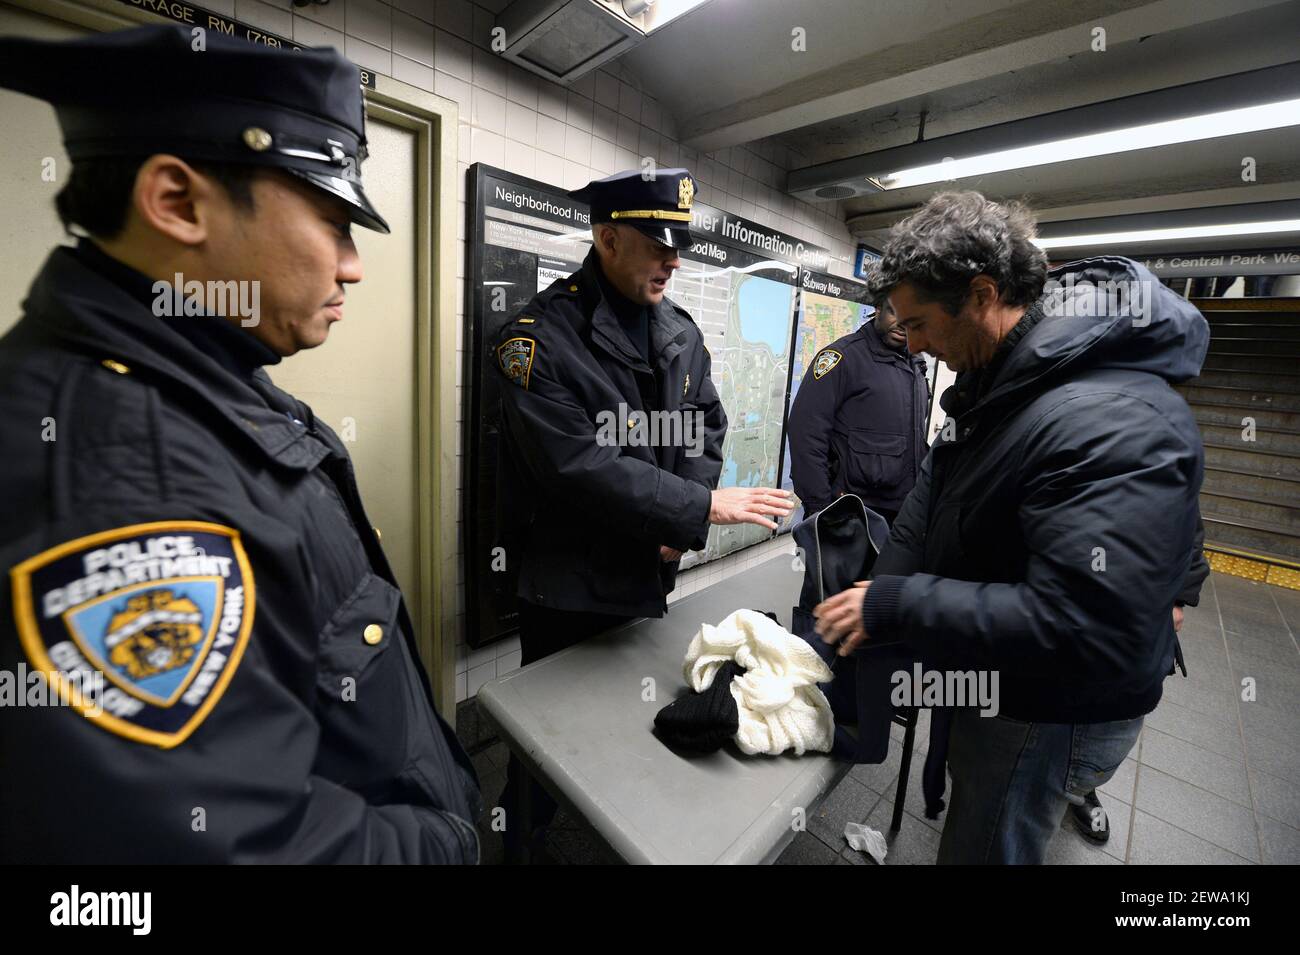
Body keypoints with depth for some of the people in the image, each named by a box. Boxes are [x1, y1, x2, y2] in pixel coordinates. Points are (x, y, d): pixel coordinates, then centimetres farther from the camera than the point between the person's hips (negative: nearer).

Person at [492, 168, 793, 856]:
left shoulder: (680, 331, 5)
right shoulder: (541, 335, -17)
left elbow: (706, 426, 7)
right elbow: (578, 467, -25)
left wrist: (683, 530, -7)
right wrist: (701, 508, -23)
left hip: (652, 575, 6)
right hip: (568, 587, -5)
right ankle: (519, 841, 44)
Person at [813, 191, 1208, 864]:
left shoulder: (1116, 422, -32)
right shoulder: (992, 378, -3)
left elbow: (1080, 627, -36)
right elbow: (931, 497, 0)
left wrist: (896, 607, -30)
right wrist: (875, 600, -9)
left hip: (1051, 711, -8)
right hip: (985, 673, 8)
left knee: (985, 846, 14)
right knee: (966, 780, 31)